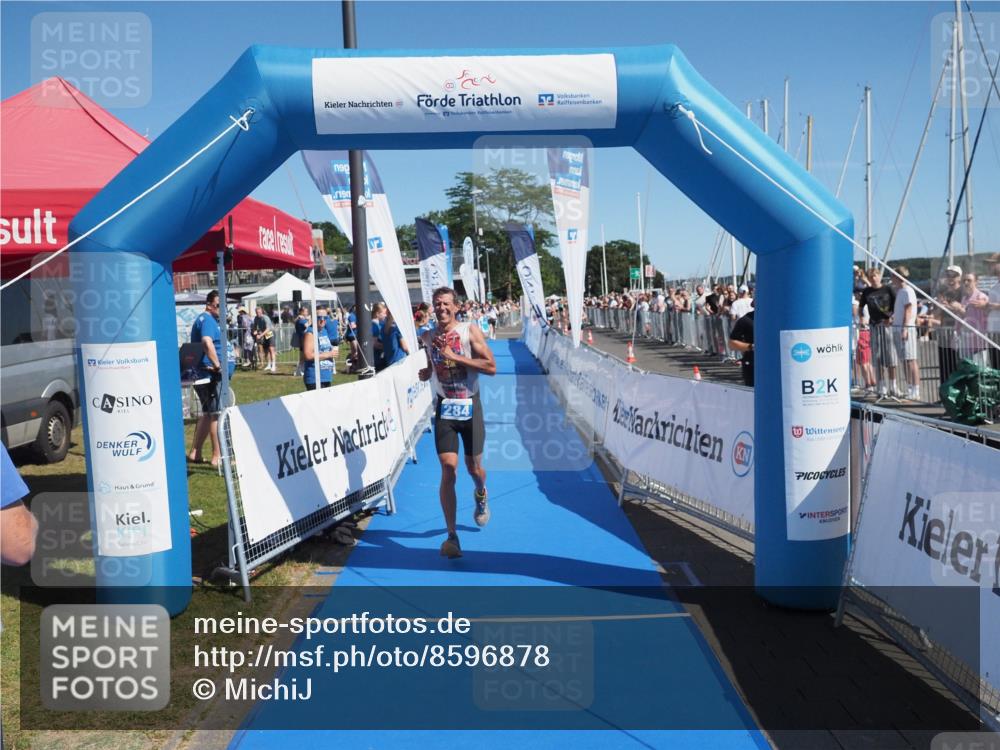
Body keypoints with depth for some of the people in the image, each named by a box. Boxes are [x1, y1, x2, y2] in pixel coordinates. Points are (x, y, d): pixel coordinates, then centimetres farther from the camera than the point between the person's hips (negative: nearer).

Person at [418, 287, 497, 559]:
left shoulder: (470, 331, -7)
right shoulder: (428, 337, 5)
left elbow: (491, 367, -15)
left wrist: (455, 356, -20)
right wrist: (422, 373, -2)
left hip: (469, 406, -1)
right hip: (444, 408, 1)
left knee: (474, 468, 12)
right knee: (448, 472, -9)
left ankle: (480, 495, 49)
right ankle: (452, 536, -4)